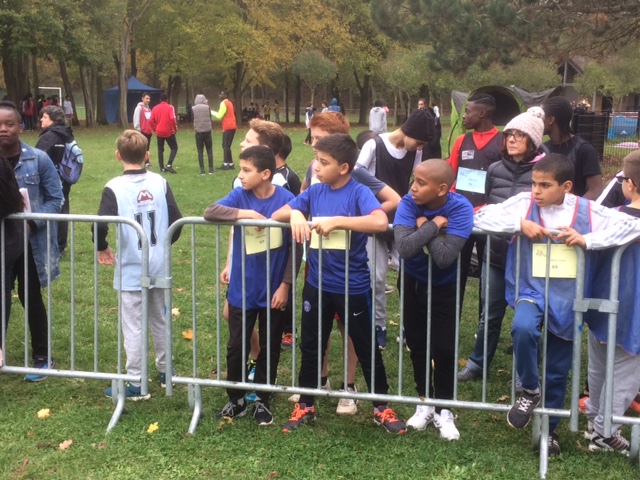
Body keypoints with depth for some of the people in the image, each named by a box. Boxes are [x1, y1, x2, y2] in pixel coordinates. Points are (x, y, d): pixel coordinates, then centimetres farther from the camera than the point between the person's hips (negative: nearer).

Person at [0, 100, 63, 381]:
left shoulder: (39, 160, -10)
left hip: (31, 242, -3)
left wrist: (32, 222, -19)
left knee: (31, 298, 7)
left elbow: (56, 199, -6)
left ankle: (42, 357, 23)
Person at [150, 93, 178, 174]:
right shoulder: (170, 107, -7)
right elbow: (173, 119, -19)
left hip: (159, 132, 4)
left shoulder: (155, 108, 5)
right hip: (169, 132, -4)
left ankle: (162, 168, 11)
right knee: (174, 148, 7)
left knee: (160, 150, 13)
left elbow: (151, 121, 0)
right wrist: (175, 128, -7)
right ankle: (169, 165, -10)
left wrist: (155, 129, 12)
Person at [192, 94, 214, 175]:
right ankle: (211, 169, 3)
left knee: (200, 151, 4)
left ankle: (202, 170, 0)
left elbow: (192, 119, 1)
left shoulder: (193, 108, -3)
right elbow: (210, 118, 8)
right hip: (207, 131, 0)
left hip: (198, 132, 0)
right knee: (209, 150, 7)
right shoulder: (207, 107, -3)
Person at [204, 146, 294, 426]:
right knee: (237, 347, 10)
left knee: (269, 348, 12)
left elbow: (295, 247, -7)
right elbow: (209, 212, -22)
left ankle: (262, 400, 29)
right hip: (242, 290, 1)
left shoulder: (286, 200, -12)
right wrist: (246, 213, -29)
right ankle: (236, 400, 28)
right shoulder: (240, 196, -7)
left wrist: (285, 285, -9)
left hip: (274, 290, -1)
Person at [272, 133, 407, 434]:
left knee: (366, 348, 10)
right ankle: (305, 406, 33)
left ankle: (382, 408, 26)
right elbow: (275, 215, 4)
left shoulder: (358, 193, -15)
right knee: (311, 346, 16)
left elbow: (380, 222, -34)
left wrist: (336, 220, -32)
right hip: (317, 283, 5)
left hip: (352, 286, -5)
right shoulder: (315, 191, 0)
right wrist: (294, 213, -19)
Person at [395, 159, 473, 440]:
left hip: (444, 286, -2)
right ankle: (424, 402, 30)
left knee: (444, 347, -3)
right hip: (413, 282, 2)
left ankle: (443, 409, 16)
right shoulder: (409, 203, -23)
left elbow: (445, 257, -38)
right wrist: (433, 225, -33)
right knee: (417, 344, 11)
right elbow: (404, 248, -39)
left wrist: (424, 228, -29)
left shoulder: (460, 208, -28)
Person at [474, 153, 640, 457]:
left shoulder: (586, 211, -7)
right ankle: (530, 390, -6)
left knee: (558, 369, 12)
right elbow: (480, 217, -12)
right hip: (531, 289, -1)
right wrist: (520, 223, -24)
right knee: (523, 328, -35)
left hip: (566, 298, 2)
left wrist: (587, 240, -23)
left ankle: (548, 428, 36)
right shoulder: (523, 203, -7)